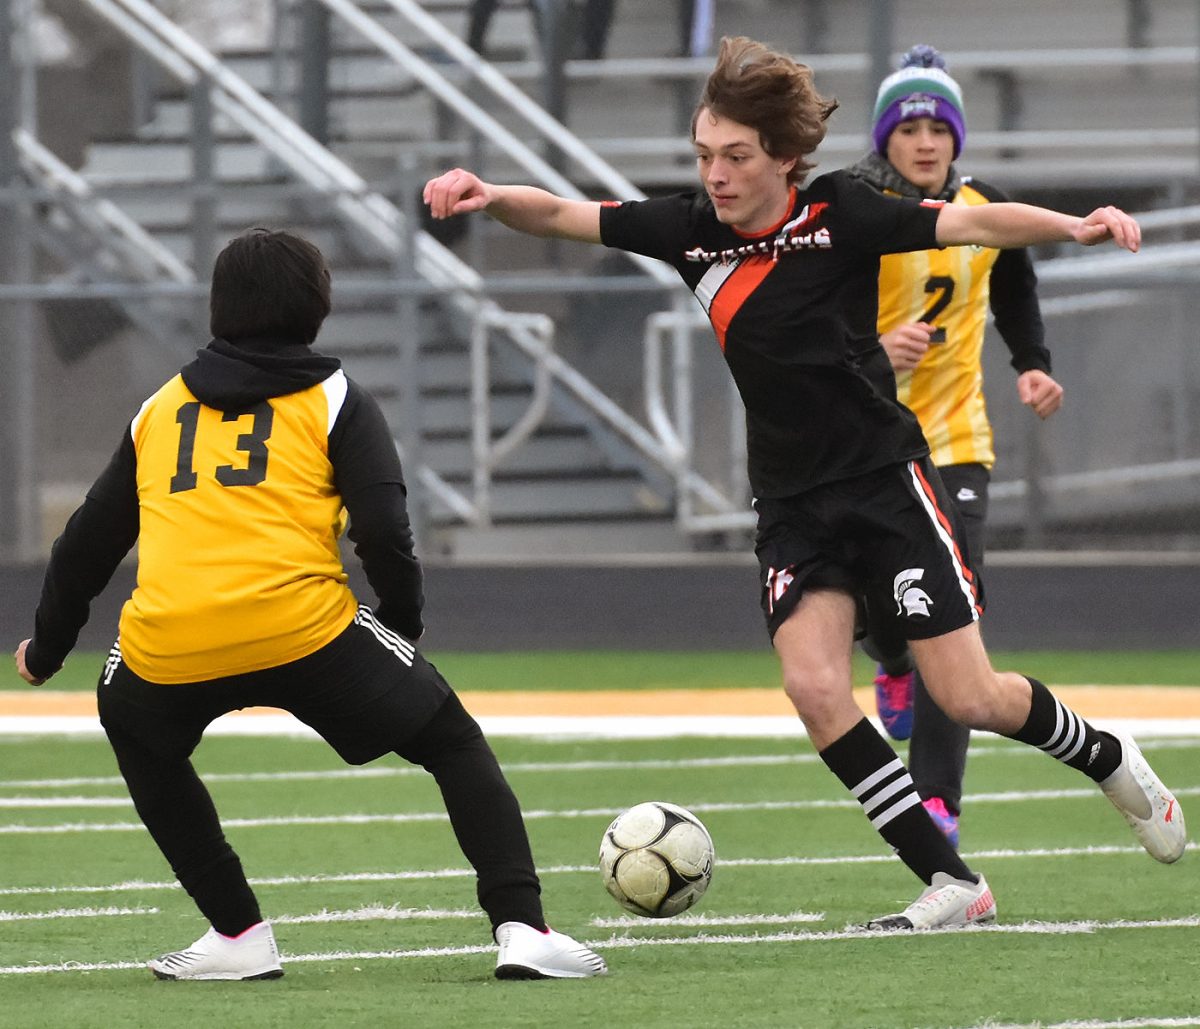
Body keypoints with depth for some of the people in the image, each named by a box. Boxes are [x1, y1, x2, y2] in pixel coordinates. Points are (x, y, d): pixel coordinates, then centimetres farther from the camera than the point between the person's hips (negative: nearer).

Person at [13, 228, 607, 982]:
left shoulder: (160, 409, 23)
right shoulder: (336, 401, 13)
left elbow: (89, 541, 27)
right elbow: (384, 532, 0)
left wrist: (47, 648, 39)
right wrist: (406, 628, 16)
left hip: (167, 648, 2)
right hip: (304, 632, -2)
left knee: (139, 736, 35)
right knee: (457, 745, 15)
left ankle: (239, 934, 24)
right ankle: (521, 926, -2)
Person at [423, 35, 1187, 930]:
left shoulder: (839, 215, -12)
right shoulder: (691, 232, 0)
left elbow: (976, 225, -17)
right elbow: (560, 216, 1)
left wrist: (1077, 227, -34)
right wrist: (487, 197, -18)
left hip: (887, 479, -4)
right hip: (794, 508, 4)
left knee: (970, 698, -5)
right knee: (813, 687, -17)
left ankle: (1110, 760, 27)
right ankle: (952, 886, -8)